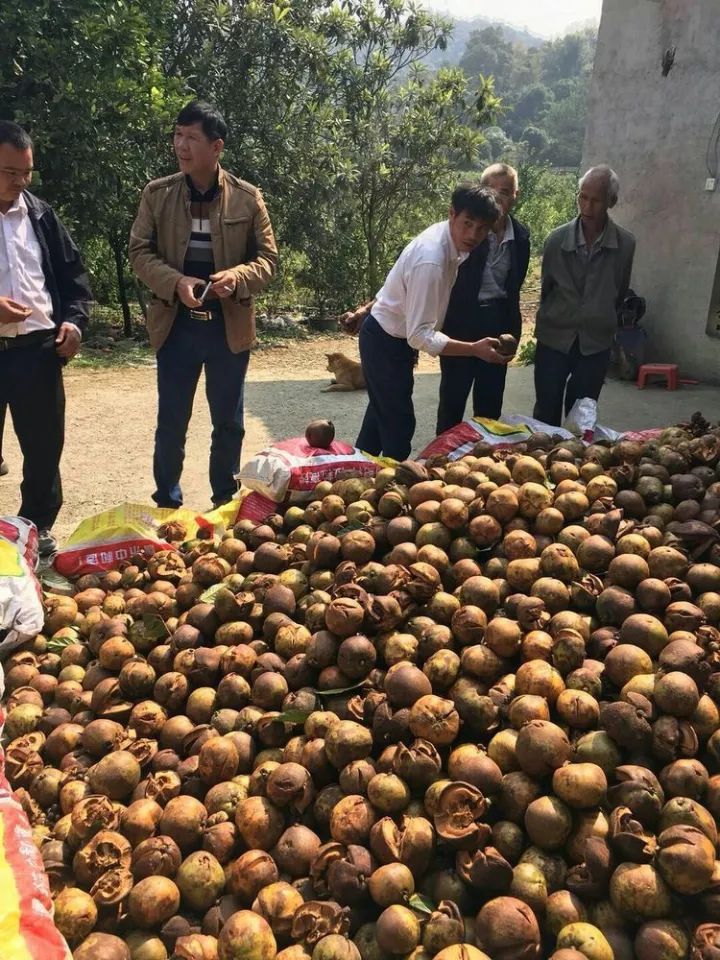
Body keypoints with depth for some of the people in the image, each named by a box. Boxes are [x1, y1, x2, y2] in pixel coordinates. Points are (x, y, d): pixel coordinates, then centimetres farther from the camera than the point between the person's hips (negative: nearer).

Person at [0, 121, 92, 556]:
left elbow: (73, 274, 13)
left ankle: (39, 527, 28)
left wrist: (74, 320, -4)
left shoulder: (42, 215, 10)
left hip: (38, 349, 3)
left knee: (45, 445, 11)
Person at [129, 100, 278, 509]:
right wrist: (176, 282, -18)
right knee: (171, 422, 7)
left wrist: (237, 276, -21)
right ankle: (167, 504, 24)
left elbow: (268, 258, 1)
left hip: (230, 325, 0)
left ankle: (225, 502, 28)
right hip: (175, 323, 0)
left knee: (229, 422, 11)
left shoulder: (248, 197, -2)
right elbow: (140, 251, 1)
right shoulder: (157, 194, 1)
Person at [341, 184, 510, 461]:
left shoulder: (445, 236, -6)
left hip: (390, 336, 10)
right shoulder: (431, 260, -34)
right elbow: (420, 335, -33)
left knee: (383, 413, 24)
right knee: (398, 423, -2)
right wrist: (475, 349, -35)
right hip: (386, 342, -10)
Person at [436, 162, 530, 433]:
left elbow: (515, 283, 13)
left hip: (498, 322, 5)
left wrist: (513, 326, 13)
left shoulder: (521, 235, 4)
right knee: (453, 394, 5)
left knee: (490, 396, 12)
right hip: (462, 320, -4)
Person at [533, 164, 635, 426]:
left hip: (596, 344, 0)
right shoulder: (557, 239, -8)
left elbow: (620, 293, 7)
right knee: (546, 414, 6)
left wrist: (602, 321, 14)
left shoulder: (625, 243, -7)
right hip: (554, 338, 0)